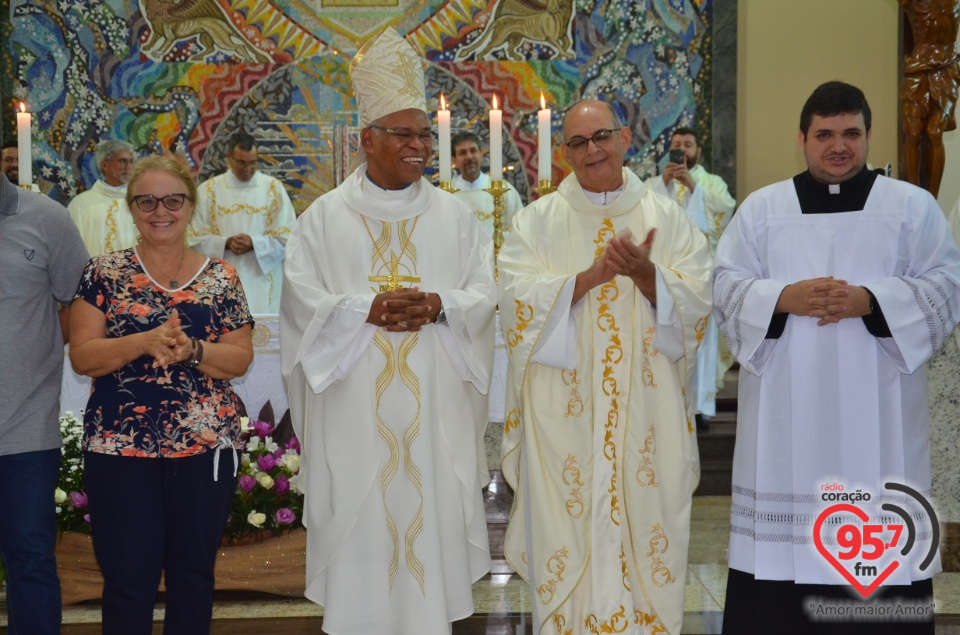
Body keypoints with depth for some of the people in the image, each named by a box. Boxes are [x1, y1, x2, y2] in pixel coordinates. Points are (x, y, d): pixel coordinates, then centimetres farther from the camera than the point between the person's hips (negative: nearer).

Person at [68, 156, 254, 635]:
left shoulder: (221, 278, 6)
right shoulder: (104, 274, 3)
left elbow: (240, 359, 2)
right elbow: (81, 356, -4)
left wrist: (192, 350, -17)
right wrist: (146, 341, -20)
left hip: (205, 446, 1)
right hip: (119, 448, -1)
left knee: (193, 575, 10)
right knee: (128, 579, 1)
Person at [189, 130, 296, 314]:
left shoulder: (274, 188, 6)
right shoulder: (209, 190, 6)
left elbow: (287, 237, 1)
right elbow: (197, 238, 3)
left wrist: (254, 243, -13)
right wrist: (226, 243, -14)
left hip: (262, 283, 0)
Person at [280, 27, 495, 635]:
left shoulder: (454, 215, 9)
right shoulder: (326, 216, 4)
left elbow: (484, 293, 4)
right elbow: (304, 298, -3)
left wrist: (437, 305, -16)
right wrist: (369, 307, -17)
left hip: (434, 404, 1)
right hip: (355, 410, -1)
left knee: (430, 511, 2)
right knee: (360, 522, 1)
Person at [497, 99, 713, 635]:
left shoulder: (667, 218, 7)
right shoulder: (538, 221, 6)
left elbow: (697, 299, -1)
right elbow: (519, 300, -7)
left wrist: (646, 276, -19)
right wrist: (592, 275, -18)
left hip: (647, 415, 1)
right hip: (563, 414, 0)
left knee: (646, 537, 3)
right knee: (567, 543, 1)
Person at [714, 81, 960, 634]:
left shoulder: (913, 206, 8)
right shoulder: (761, 208, 11)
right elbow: (727, 288, 4)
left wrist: (869, 300, -15)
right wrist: (783, 298, -14)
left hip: (877, 414, -1)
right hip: (786, 414, 1)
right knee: (781, 543, -1)